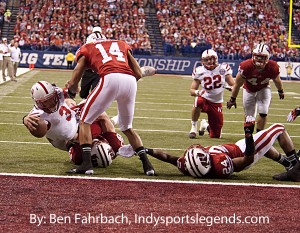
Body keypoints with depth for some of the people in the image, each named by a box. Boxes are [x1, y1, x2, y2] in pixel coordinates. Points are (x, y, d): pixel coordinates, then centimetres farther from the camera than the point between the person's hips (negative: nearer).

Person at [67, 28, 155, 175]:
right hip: (130, 80, 4)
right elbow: (138, 74, 27)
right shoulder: (121, 44, 34)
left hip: (110, 79, -4)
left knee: (85, 121, 13)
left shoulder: (87, 48, 26)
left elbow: (73, 83, 22)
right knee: (127, 127, 25)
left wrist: (72, 91, 44)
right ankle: (147, 165, 18)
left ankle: (86, 164, 0)